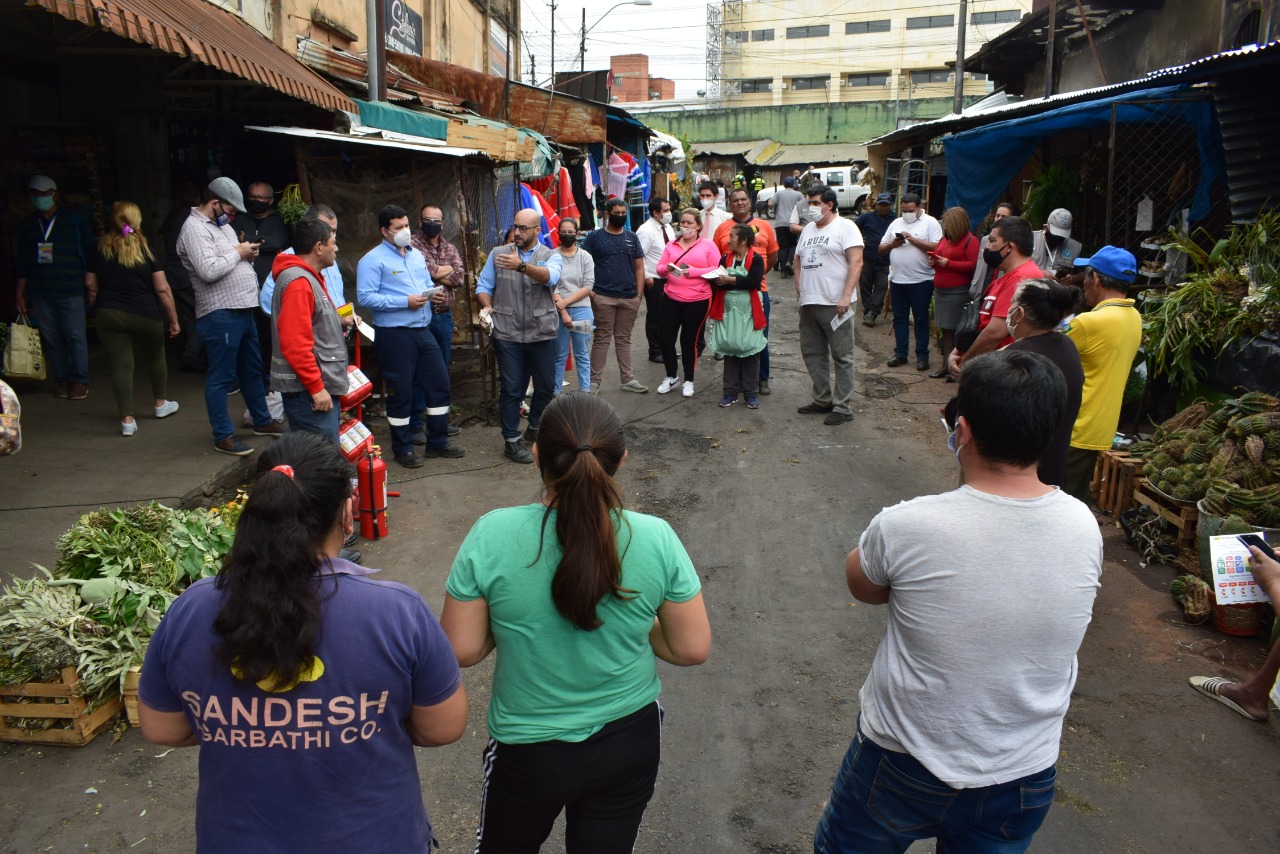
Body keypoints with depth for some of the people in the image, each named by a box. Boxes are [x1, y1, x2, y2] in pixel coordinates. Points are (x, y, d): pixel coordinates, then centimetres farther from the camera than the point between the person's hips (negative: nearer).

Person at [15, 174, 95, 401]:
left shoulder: (77, 218, 1)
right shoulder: (28, 225, 12)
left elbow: (90, 251, 1)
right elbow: (23, 262, 15)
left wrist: (90, 280, -6)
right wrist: (20, 294, 12)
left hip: (70, 291, -4)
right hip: (40, 292, 4)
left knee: (75, 336, -5)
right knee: (51, 338, 4)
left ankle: (79, 381, 5)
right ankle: (61, 379, 14)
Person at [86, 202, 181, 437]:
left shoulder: (100, 248, 3)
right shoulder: (146, 248, -4)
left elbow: (91, 285, 6)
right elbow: (162, 288, -7)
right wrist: (174, 319, 0)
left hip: (108, 314, 1)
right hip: (145, 316, -1)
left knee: (121, 365, 1)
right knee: (155, 357, 21)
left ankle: (127, 420, -2)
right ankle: (161, 404, 35)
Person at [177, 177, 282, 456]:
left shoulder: (221, 224, 17)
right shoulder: (195, 228, -13)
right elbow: (209, 270, -25)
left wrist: (248, 254, 5)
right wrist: (237, 253, -13)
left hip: (243, 309, 10)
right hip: (220, 314, -10)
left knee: (252, 369, 19)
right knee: (221, 377, -3)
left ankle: (262, 421, 33)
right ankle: (223, 436, 4)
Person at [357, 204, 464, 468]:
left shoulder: (416, 255, 16)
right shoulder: (373, 259, -8)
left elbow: (428, 285, 26)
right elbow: (365, 296, -17)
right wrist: (404, 302, -19)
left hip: (423, 330, 7)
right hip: (394, 334, -7)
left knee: (439, 383, 9)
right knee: (401, 391, 2)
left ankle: (438, 441, 23)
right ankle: (402, 448, 16)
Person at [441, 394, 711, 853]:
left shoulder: (491, 535, -23)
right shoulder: (656, 539, -19)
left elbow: (461, 651, -14)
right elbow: (692, 649, -10)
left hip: (528, 750, -1)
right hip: (629, 742, 1)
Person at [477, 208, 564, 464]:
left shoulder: (551, 256, 2)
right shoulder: (498, 254, 6)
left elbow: (549, 276, -21)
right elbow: (483, 286, 8)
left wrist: (521, 266, -37)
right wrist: (487, 306, -13)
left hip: (542, 334, 1)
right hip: (508, 334, -1)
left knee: (546, 386, 11)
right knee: (511, 389, 1)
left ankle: (535, 429, 34)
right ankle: (511, 441, 12)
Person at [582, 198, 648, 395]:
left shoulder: (632, 237, 11)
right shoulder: (594, 237, 1)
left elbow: (639, 267, 12)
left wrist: (639, 294, 3)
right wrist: (589, 290, -11)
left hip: (629, 298, 3)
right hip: (603, 297, -3)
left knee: (624, 340, 12)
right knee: (602, 339, 0)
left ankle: (628, 379, 17)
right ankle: (594, 380, 5)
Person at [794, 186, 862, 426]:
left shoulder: (845, 227, -5)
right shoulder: (808, 230, 18)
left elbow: (856, 263, -13)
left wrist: (846, 296, -21)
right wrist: (799, 291, 11)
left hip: (835, 304, -8)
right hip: (809, 304, 8)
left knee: (841, 357, -2)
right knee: (812, 353, 13)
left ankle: (843, 407, 2)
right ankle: (823, 399, 25)